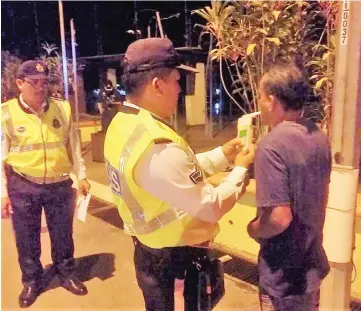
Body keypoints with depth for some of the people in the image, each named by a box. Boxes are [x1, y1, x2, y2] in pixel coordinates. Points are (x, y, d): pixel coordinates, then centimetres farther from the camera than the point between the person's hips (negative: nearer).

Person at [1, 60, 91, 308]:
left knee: (63, 235, 15)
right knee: (27, 239, 13)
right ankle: (32, 282, 35)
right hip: (23, 187, -1)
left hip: (60, 185, 2)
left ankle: (67, 275, 37)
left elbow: (73, 146, 8)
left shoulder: (63, 109, 0)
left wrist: (82, 176, 6)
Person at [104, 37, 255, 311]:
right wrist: (241, 170, -10)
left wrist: (222, 155, 3)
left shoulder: (122, 125, -3)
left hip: (149, 249, 8)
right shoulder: (158, 145, -34)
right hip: (175, 256, -8)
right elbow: (211, 208, -25)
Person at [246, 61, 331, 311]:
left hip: (285, 275, -7)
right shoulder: (319, 137, 0)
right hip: (313, 264, 8)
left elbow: (279, 218, -29)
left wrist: (253, 229, -10)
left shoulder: (273, 145, -27)